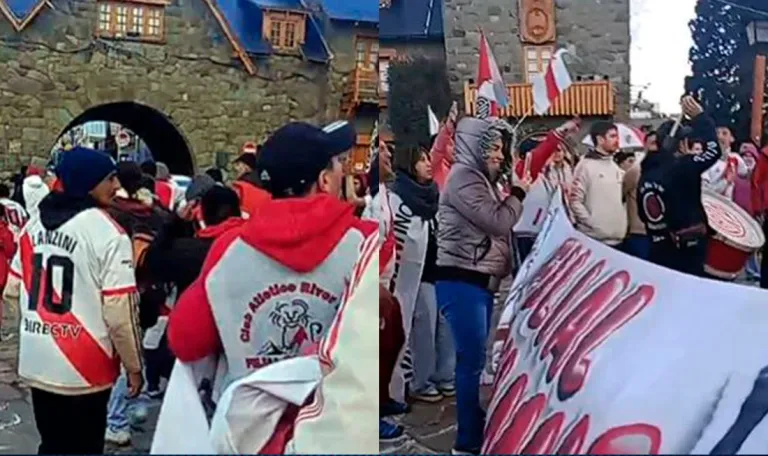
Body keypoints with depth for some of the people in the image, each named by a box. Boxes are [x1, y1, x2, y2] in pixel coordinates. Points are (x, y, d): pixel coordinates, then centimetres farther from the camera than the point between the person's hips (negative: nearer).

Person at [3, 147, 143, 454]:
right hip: (84, 370, -6)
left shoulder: (34, 225, 6)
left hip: (36, 364, 6)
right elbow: (119, 311, -18)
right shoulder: (108, 233, -16)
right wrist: (134, 365, -7)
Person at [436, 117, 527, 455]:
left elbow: (494, 228, 18)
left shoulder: (479, 178, 19)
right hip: (462, 282, -9)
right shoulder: (463, 177, -11)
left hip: (480, 282, 9)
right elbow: (498, 223, -16)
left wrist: (512, 194, 7)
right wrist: (519, 192, -2)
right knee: (472, 360, -7)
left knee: (477, 359, 12)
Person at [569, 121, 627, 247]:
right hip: (593, 238, -7)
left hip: (617, 238, 7)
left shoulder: (617, 168, 16)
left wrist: (622, 225, 8)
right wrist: (592, 223, -15)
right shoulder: (586, 166, -6)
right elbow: (575, 200, -11)